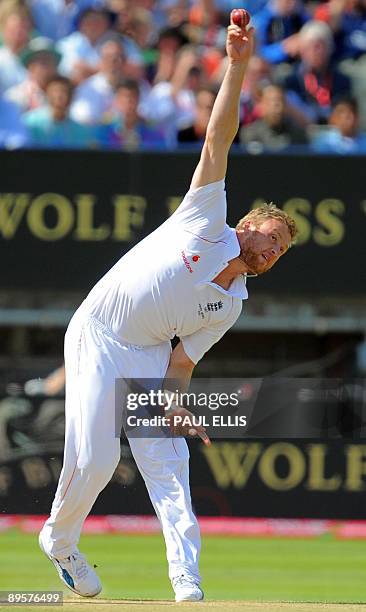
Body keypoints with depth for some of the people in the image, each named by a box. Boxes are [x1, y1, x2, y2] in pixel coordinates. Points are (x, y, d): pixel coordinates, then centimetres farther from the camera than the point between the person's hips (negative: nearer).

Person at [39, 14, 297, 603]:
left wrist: (176, 402, -13)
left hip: (149, 355, 5)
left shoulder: (230, 305, 9)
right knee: (94, 459, -11)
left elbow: (181, 360, 7)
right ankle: (59, 540, 18)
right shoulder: (209, 224, -4)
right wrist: (238, 65, -18)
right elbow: (218, 139, -10)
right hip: (97, 339, -5)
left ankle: (187, 587, -16)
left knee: (169, 463, -9)